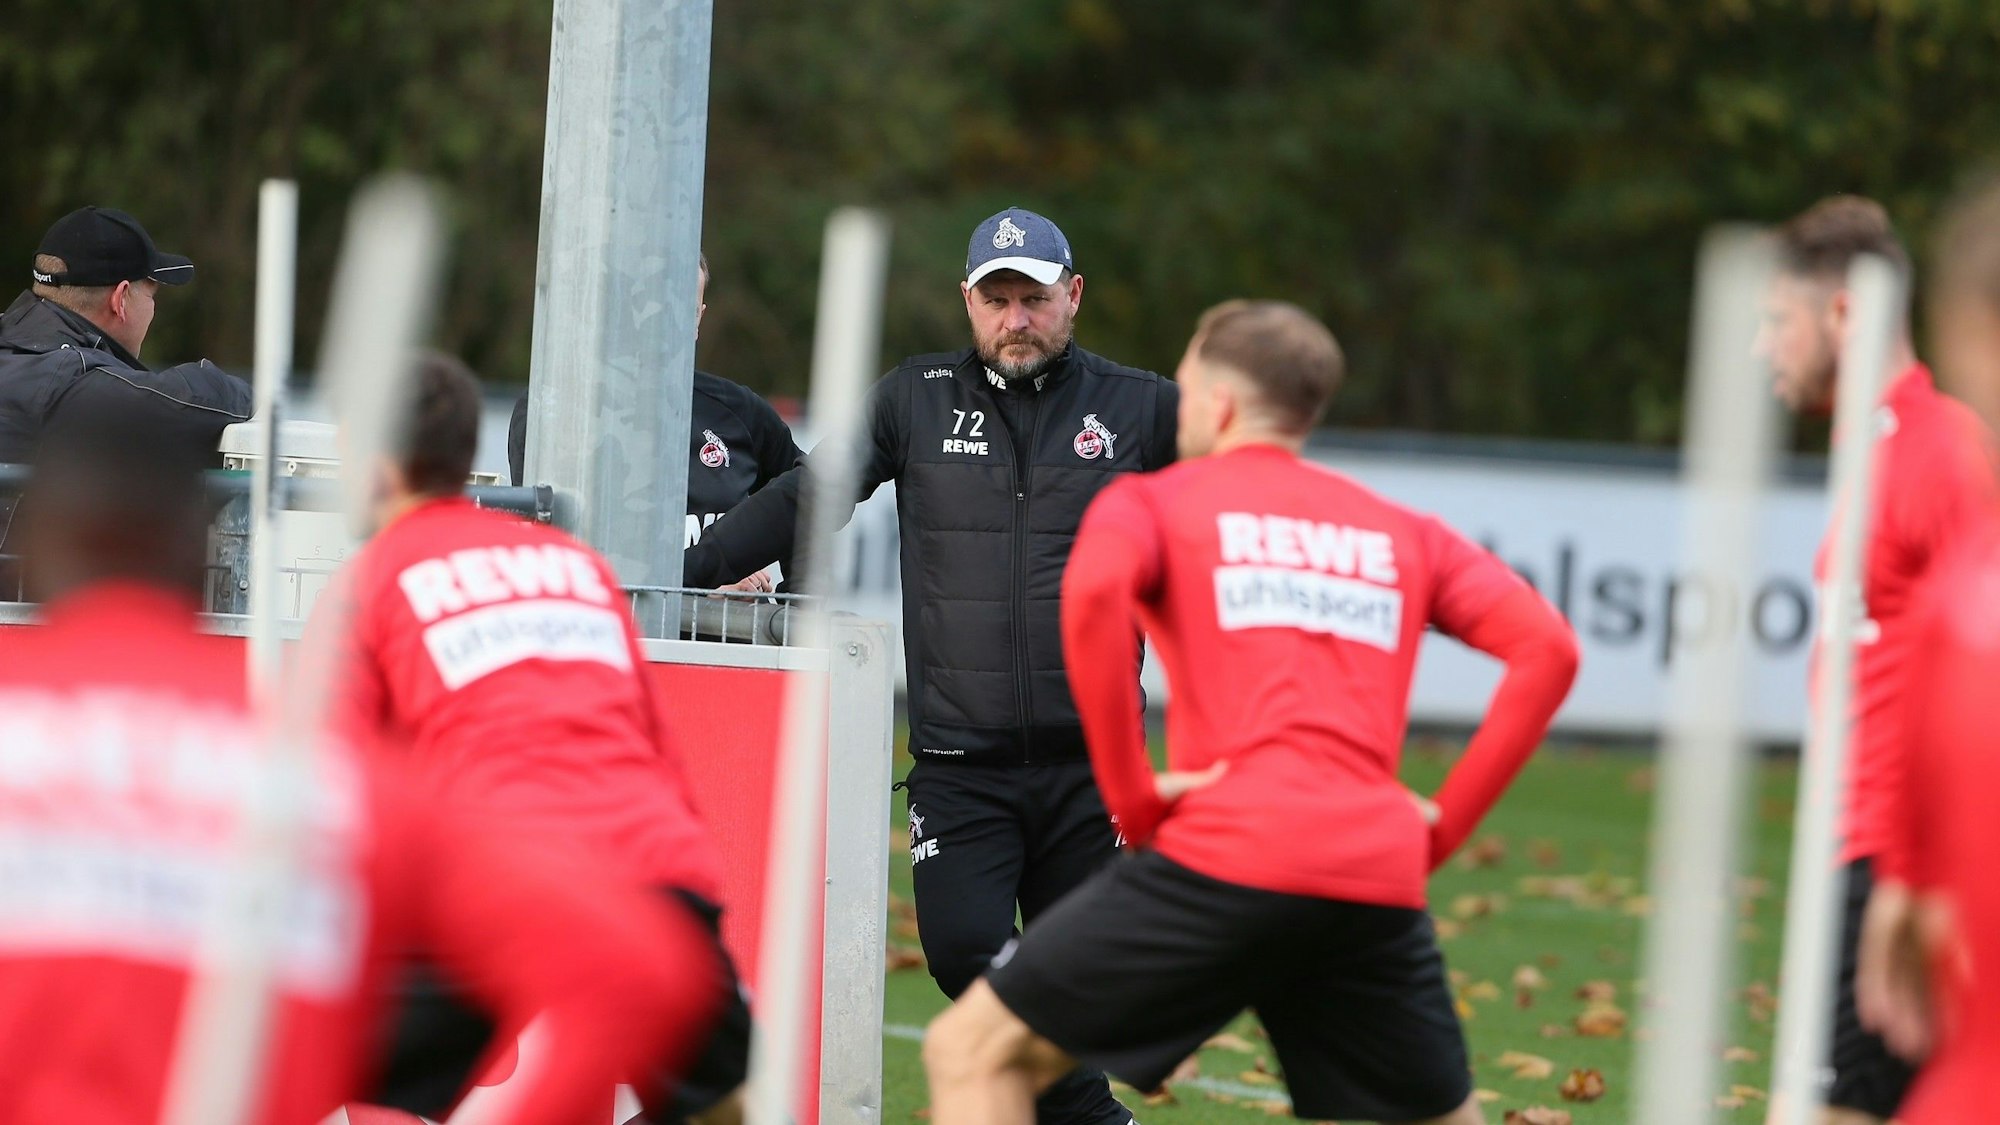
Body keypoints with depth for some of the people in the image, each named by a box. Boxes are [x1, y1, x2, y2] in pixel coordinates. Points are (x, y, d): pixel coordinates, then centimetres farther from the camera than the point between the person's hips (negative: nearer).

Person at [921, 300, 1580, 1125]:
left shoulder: (1150, 502, 13)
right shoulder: (1404, 533, 24)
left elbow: (1093, 593, -11)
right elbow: (1546, 647, 11)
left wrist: (1130, 793, -6)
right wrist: (1444, 825, 12)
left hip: (1224, 861, -4)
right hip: (1380, 884, 4)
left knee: (973, 1053, 7)